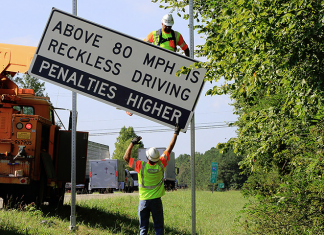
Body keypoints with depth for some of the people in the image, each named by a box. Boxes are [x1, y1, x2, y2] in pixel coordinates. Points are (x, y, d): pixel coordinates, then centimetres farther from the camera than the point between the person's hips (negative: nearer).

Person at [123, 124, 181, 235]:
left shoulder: (141, 166, -15)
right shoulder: (161, 164, -11)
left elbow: (126, 158, -2)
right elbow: (169, 149, 0)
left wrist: (132, 143, 2)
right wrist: (176, 133, 9)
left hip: (143, 200, 0)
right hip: (156, 200, 1)